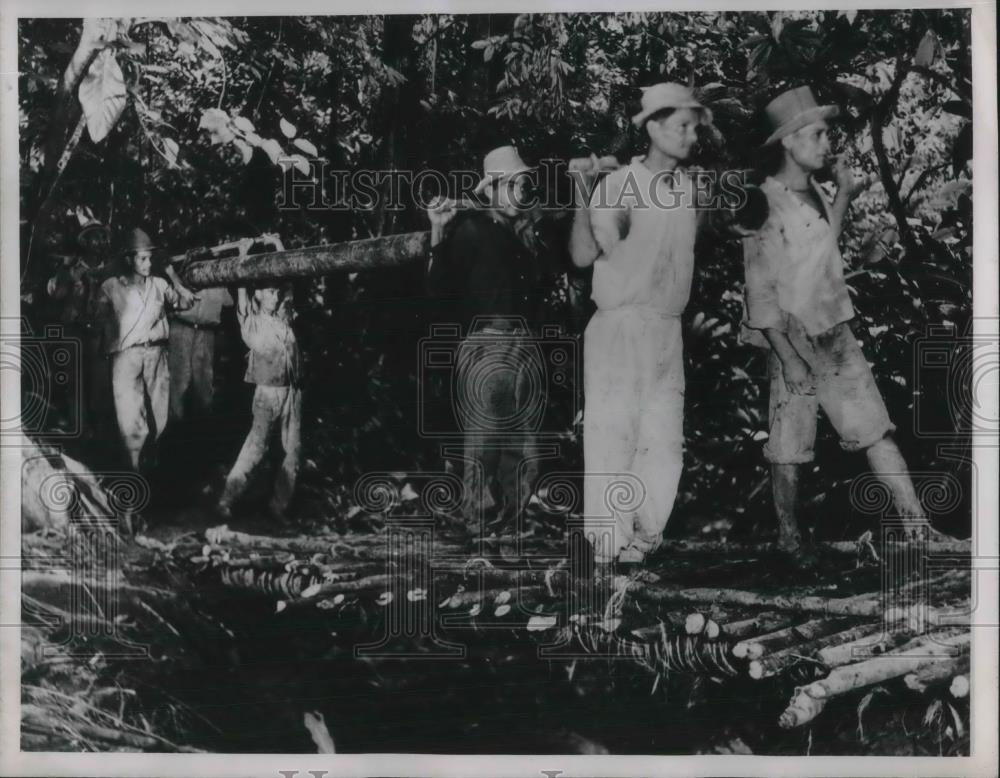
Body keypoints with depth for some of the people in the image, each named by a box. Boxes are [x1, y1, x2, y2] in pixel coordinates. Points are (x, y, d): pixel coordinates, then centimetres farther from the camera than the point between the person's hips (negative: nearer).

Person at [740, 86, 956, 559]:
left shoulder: (814, 192, 9)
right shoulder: (766, 204, -13)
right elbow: (760, 289, -15)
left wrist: (843, 198, 17)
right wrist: (788, 356, -19)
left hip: (836, 333, 7)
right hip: (793, 340, -7)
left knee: (876, 430, 3)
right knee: (789, 447, 3)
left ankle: (918, 525, 4)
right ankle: (789, 538, 18)